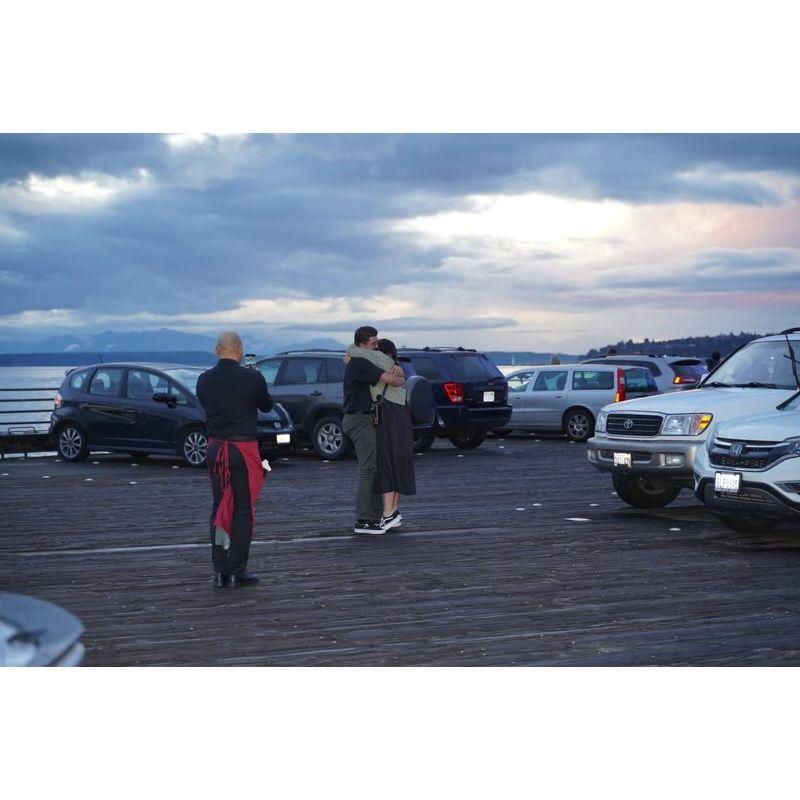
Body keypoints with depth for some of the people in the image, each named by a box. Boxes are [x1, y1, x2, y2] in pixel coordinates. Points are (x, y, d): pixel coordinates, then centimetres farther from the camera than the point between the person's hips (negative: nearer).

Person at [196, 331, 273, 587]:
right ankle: (237, 571, 0)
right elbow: (266, 405, 5)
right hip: (243, 448, -4)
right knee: (243, 511, 2)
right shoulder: (252, 378, -11)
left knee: (219, 508, 12)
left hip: (215, 448, 4)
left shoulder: (205, 380, 0)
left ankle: (220, 570, 11)